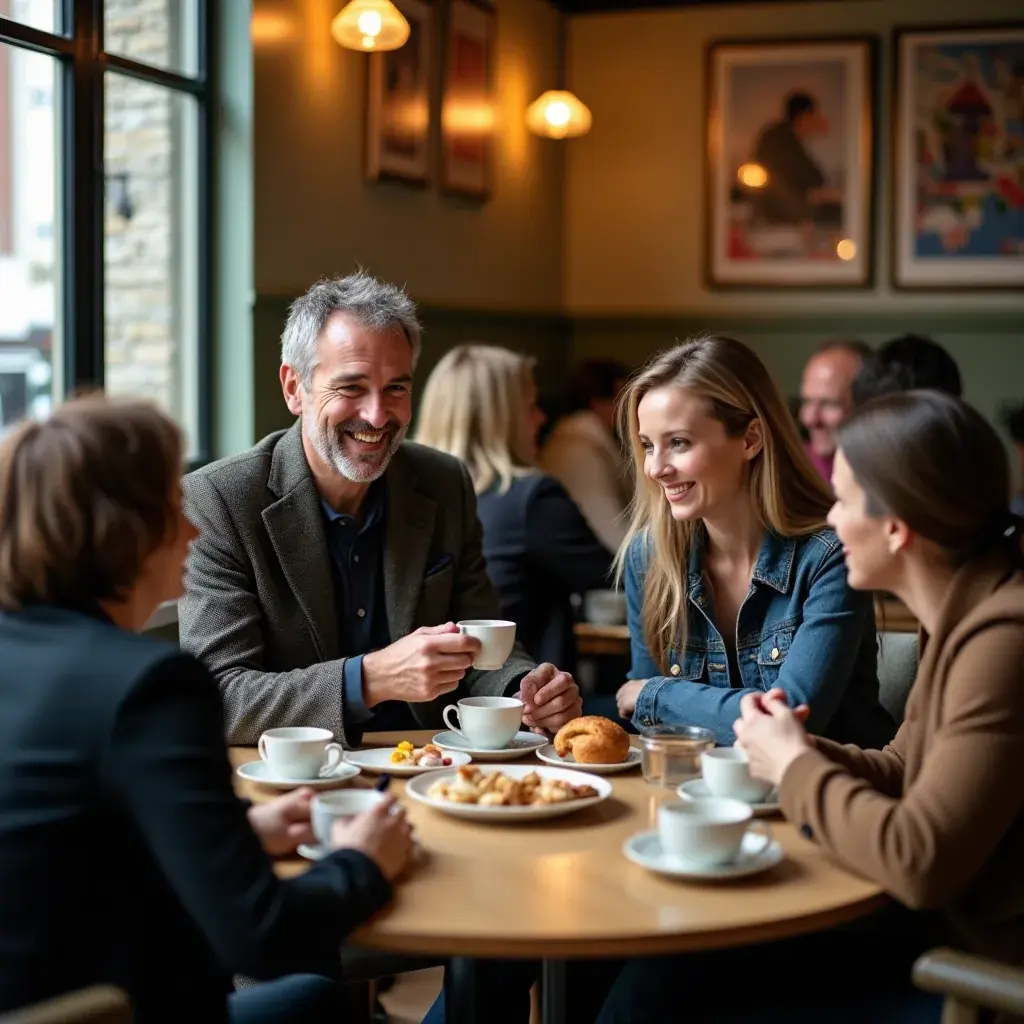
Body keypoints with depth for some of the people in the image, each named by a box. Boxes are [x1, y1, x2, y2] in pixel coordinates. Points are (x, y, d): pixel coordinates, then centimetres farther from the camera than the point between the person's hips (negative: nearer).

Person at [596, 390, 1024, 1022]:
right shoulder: (963, 617, 6)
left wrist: (795, 766, -13)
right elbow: (903, 772, 14)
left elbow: (919, 861, -28)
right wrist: (803, 753, -5)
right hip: (941, 928, 8)